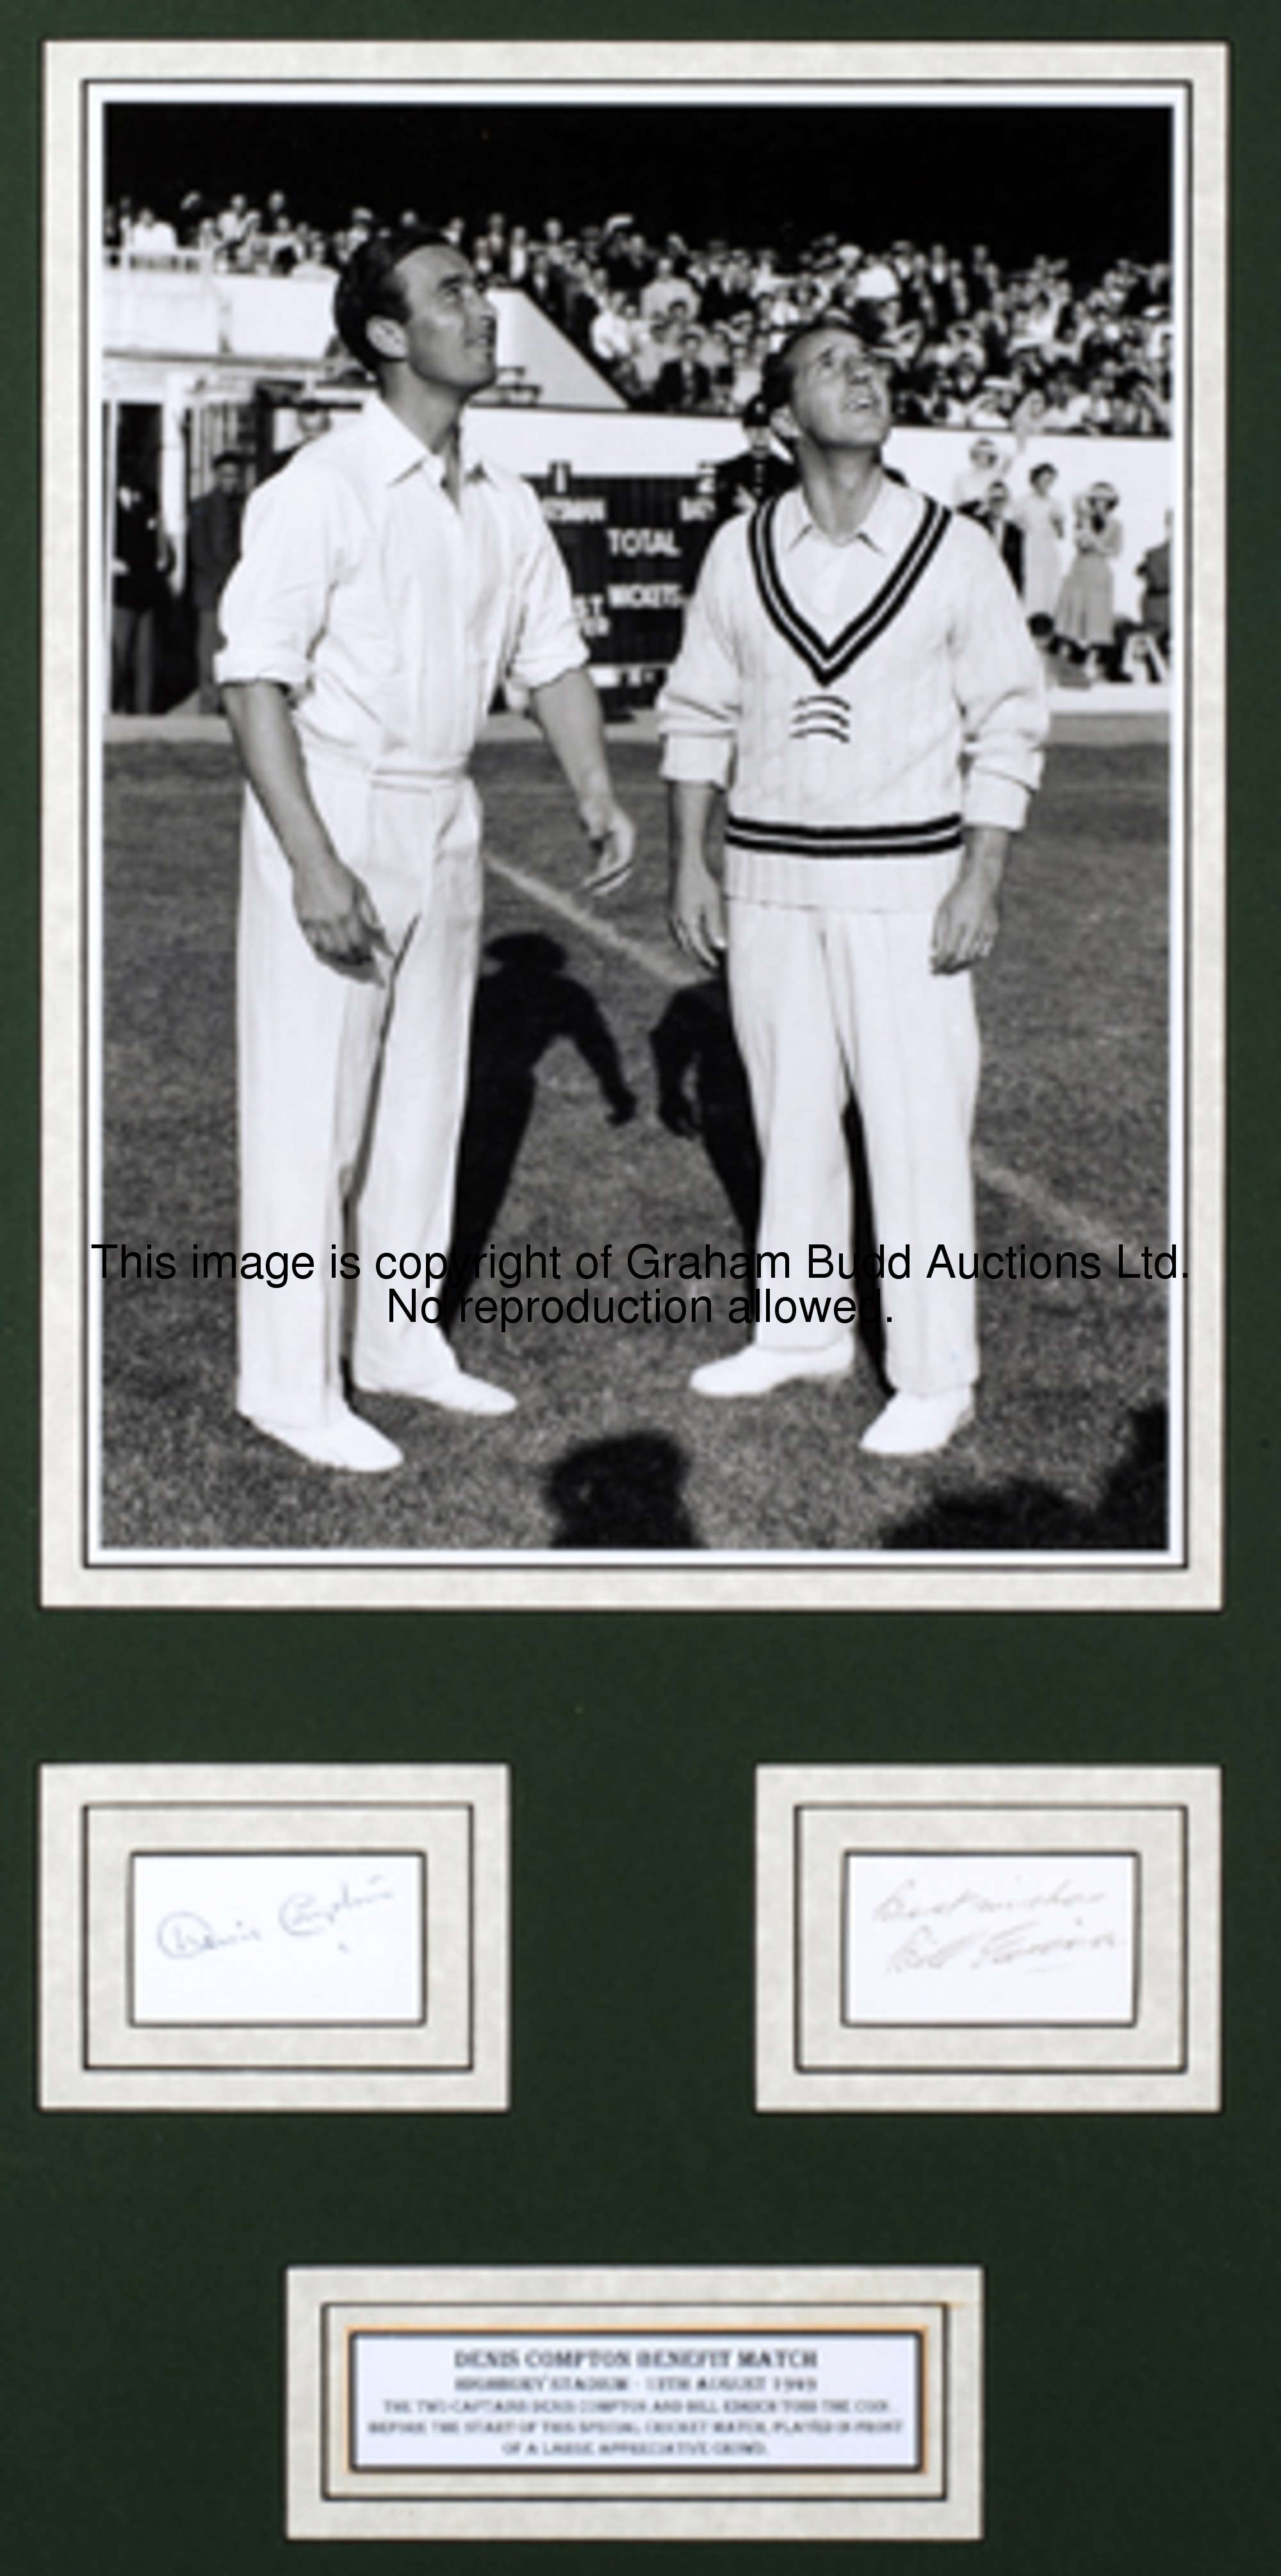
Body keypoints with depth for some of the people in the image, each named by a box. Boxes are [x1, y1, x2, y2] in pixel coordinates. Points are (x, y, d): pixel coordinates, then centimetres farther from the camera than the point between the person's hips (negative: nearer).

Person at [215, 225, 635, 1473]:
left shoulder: (503, 505, 6)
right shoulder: (321, 489, -16)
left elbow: (552, 656, 14)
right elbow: (254, 676, -18)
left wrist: (596, 796, -1)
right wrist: (313, 860, -24)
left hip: (444, 813, 7)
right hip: (331, 807, -7)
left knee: (426, 1092, 15)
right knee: (312, 1106, -2)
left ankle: (401, 1343, 28)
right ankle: (288, 1381, 8)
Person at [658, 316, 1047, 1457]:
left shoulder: (955, 552, -5)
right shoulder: (740, 553, 2)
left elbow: (1008, 722, -3)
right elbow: (698, 713, 10)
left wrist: (981, 882, -9)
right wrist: (690, 863, 4)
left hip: (902, 881, -3)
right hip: (768, 878, 3)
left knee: (917, 1127, -3)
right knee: (790, 1115, 11)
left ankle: (933, 1377, 6)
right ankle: (804, 1327, 26)